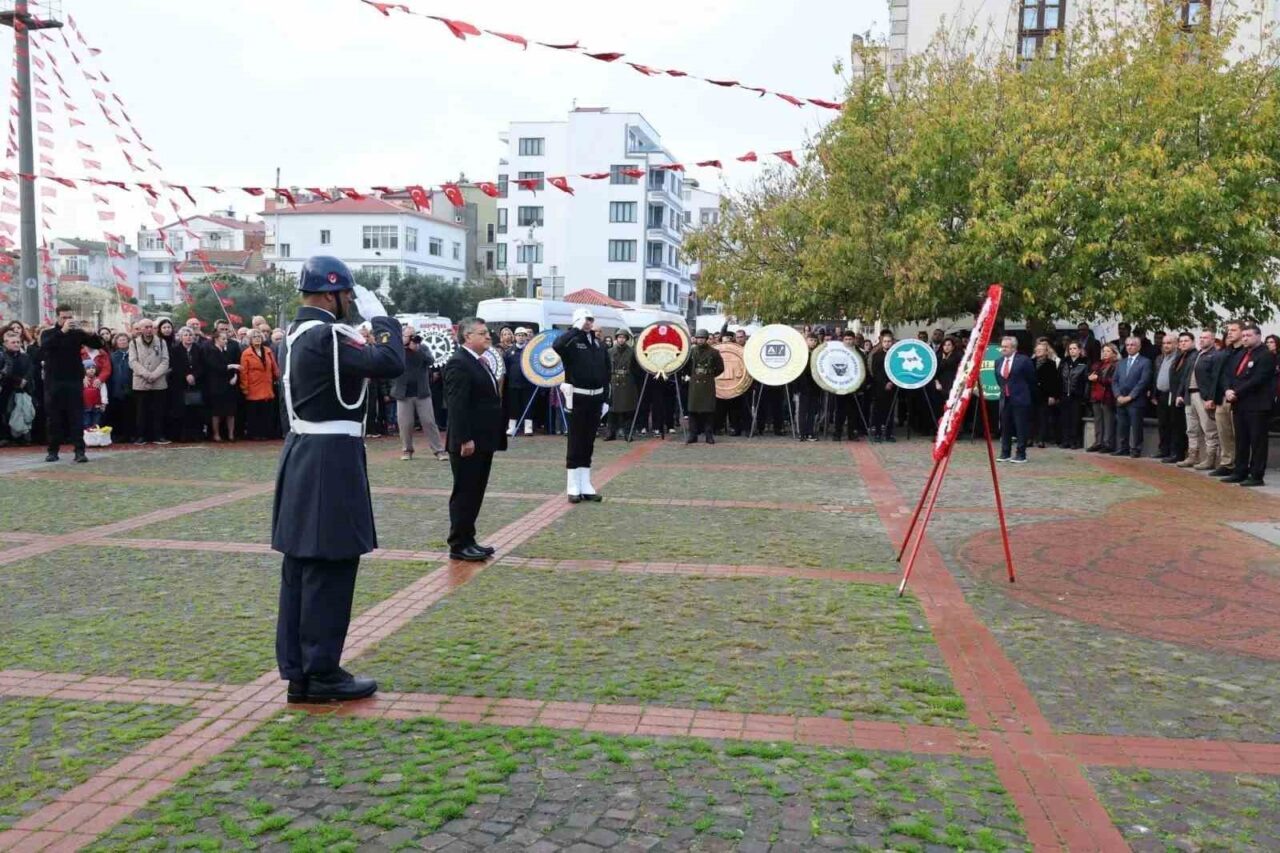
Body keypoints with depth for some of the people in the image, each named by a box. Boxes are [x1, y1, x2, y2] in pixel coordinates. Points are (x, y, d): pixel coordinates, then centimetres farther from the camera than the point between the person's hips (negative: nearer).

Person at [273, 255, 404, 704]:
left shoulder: (297, 332, 13)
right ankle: (322, 674, 7)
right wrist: (379, 315, -11)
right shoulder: (326, 335, -18)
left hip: (304, 453, 10)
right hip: (330, 460, -10)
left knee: (301, 566, 13)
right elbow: (390, 363, -24)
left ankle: (298, 671, 21)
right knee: (329, 568, -2)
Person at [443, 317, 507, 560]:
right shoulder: (459, 363, -14)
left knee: (475, 493, 13)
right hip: (468, 443, -9)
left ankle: (468, 540, 21)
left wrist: (495, 437, 16)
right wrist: (464, 439, -24)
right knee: (464, 493, -2)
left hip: (483, 441, 9)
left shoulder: (480, 362, 16)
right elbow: (456, 405, -20)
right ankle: (458, 545, 6)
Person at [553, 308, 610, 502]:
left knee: (589, 443, 11)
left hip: (596, 398, 5)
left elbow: (606, 374, 13)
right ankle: (574, 488, 6)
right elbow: (557, 346, -31)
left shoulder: (599, 345, 10)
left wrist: (606, 399, 7)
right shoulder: (572, 342, -7)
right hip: (577, 398, -5)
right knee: (575, 444, 0)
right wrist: (577, 329, -21)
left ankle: (586, 487, 17)